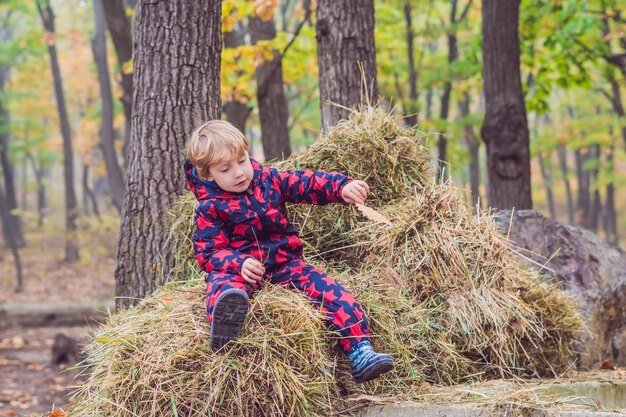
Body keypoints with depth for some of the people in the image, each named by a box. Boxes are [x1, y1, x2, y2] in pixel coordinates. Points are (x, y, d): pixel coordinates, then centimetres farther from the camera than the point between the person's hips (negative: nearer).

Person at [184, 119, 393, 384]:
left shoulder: (269, 180, 8)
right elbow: (208, 252, -7)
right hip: (240, 268, -4)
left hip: (285, 263, 4)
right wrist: (238, 263, -27)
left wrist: (342, 187, -13)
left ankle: (359, 352, -20)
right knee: (223, 283, -40)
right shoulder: (210, 208, -2)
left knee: (331, 292, -15)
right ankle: (223, 318, -75)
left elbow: (308, 184, 6)